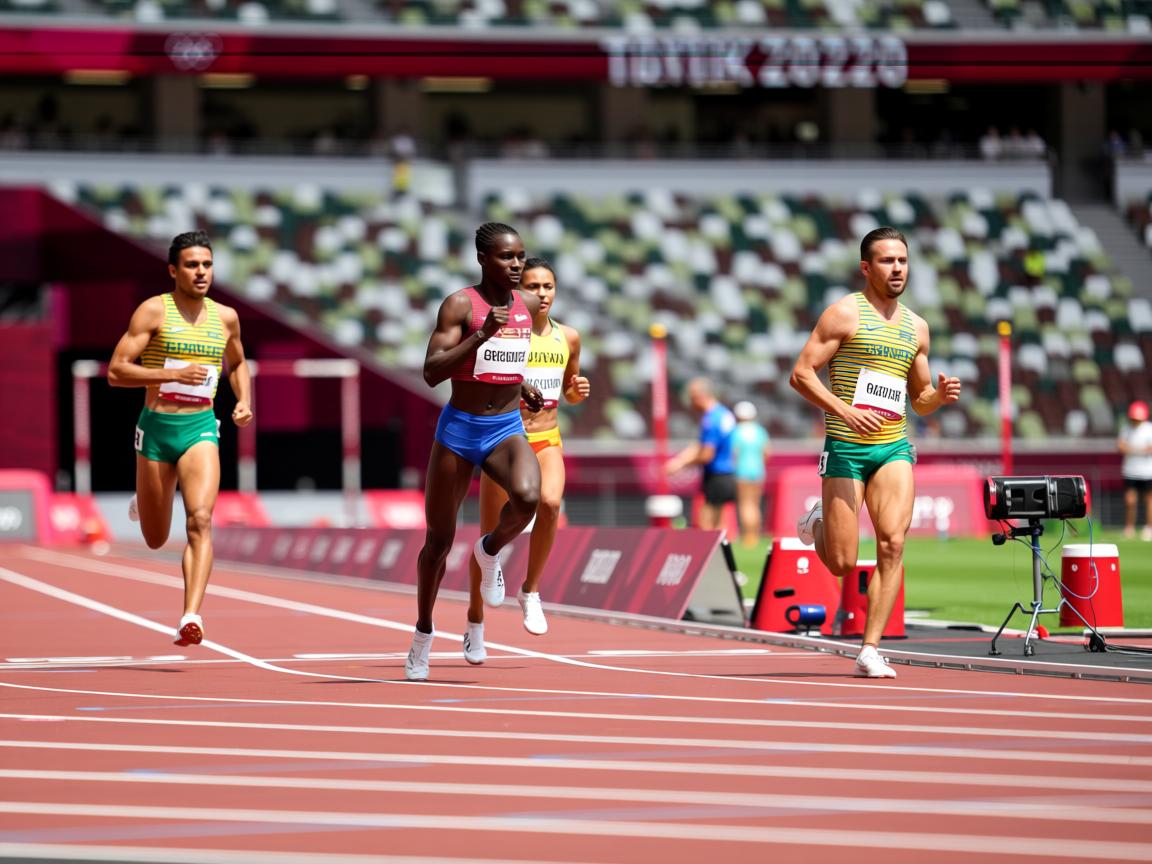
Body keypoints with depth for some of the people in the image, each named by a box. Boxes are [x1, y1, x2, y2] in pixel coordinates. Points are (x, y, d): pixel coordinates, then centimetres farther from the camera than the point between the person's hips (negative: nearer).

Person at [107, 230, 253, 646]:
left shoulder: (225, 317, 6)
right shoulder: (154, 311, -6)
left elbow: (237, 364, 27)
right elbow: (116, 371, -11)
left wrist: (244, 401, 8)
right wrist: (173, 374, -23)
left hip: (201, 428, 1)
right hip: (157, 427, -1)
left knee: (200, 521, -22)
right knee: (156, 540, 11)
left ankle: (191, 616, -29)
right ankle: (142, 504, 48)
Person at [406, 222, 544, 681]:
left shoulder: (529, 305, 5)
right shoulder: (460, 305, -11)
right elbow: (432, 373, -20)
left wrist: (522, 387, 8)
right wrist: (482, 334, -28)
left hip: (507, 428, 3)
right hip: (459, 428, -3)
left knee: (527, 497, -31)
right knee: (439, 538, 7)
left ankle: (490, 551, 3)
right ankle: (423, 635, 27)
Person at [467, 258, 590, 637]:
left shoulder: (568, 338, 6)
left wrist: (579, 391, -2)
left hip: (547, 441, 3)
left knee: (550, 503, -29)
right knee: (491, 538, 2)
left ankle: (531, 591, -12)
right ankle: (475, 615, 22)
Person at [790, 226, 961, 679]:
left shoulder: (916, 327, 15)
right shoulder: (845, 313, -2)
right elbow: (801, 373, -7)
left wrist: (940, 395, 0)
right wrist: (844, 410, -20)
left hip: (894, 448, 4)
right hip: (846, 448, -4)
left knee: (892, 544, -14)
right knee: (842, 564, -4)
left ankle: (870, 651, -10)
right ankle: (818, 524, 33)